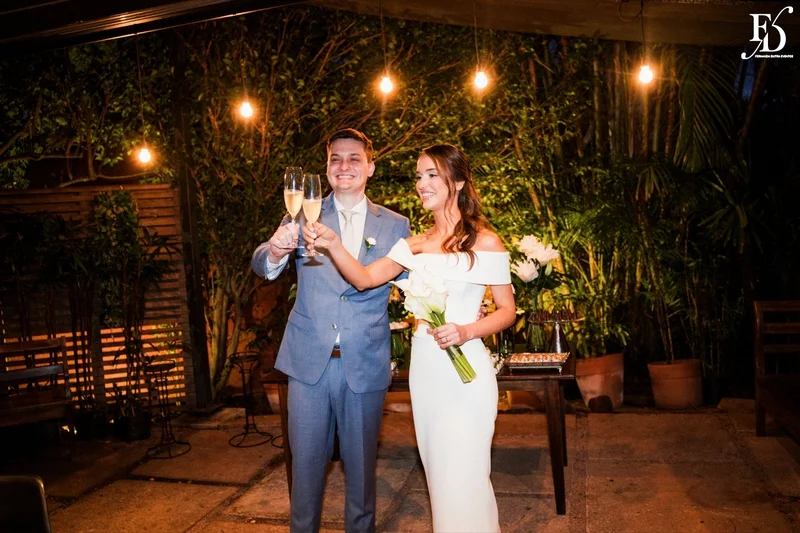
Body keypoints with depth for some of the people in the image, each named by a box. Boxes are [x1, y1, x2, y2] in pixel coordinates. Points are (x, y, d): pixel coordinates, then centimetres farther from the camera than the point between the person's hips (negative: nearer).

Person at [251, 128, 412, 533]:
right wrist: (276, 250, -33)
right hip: (309, 360, 0)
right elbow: (261, 266, -9)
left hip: (365, 364, 0)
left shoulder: (395, 225, 3)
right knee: (306, 460, 12)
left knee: (361, 461, 15)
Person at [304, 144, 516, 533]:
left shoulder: (485, 242, -5)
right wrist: (333, 245, -23)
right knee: (438, 471, 16)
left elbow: (507, 311, -1)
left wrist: (466, 331, -19)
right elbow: (364, 278, -6)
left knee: (463, 475, 1)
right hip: (424, 367, 5)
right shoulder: (413, 245, 7)